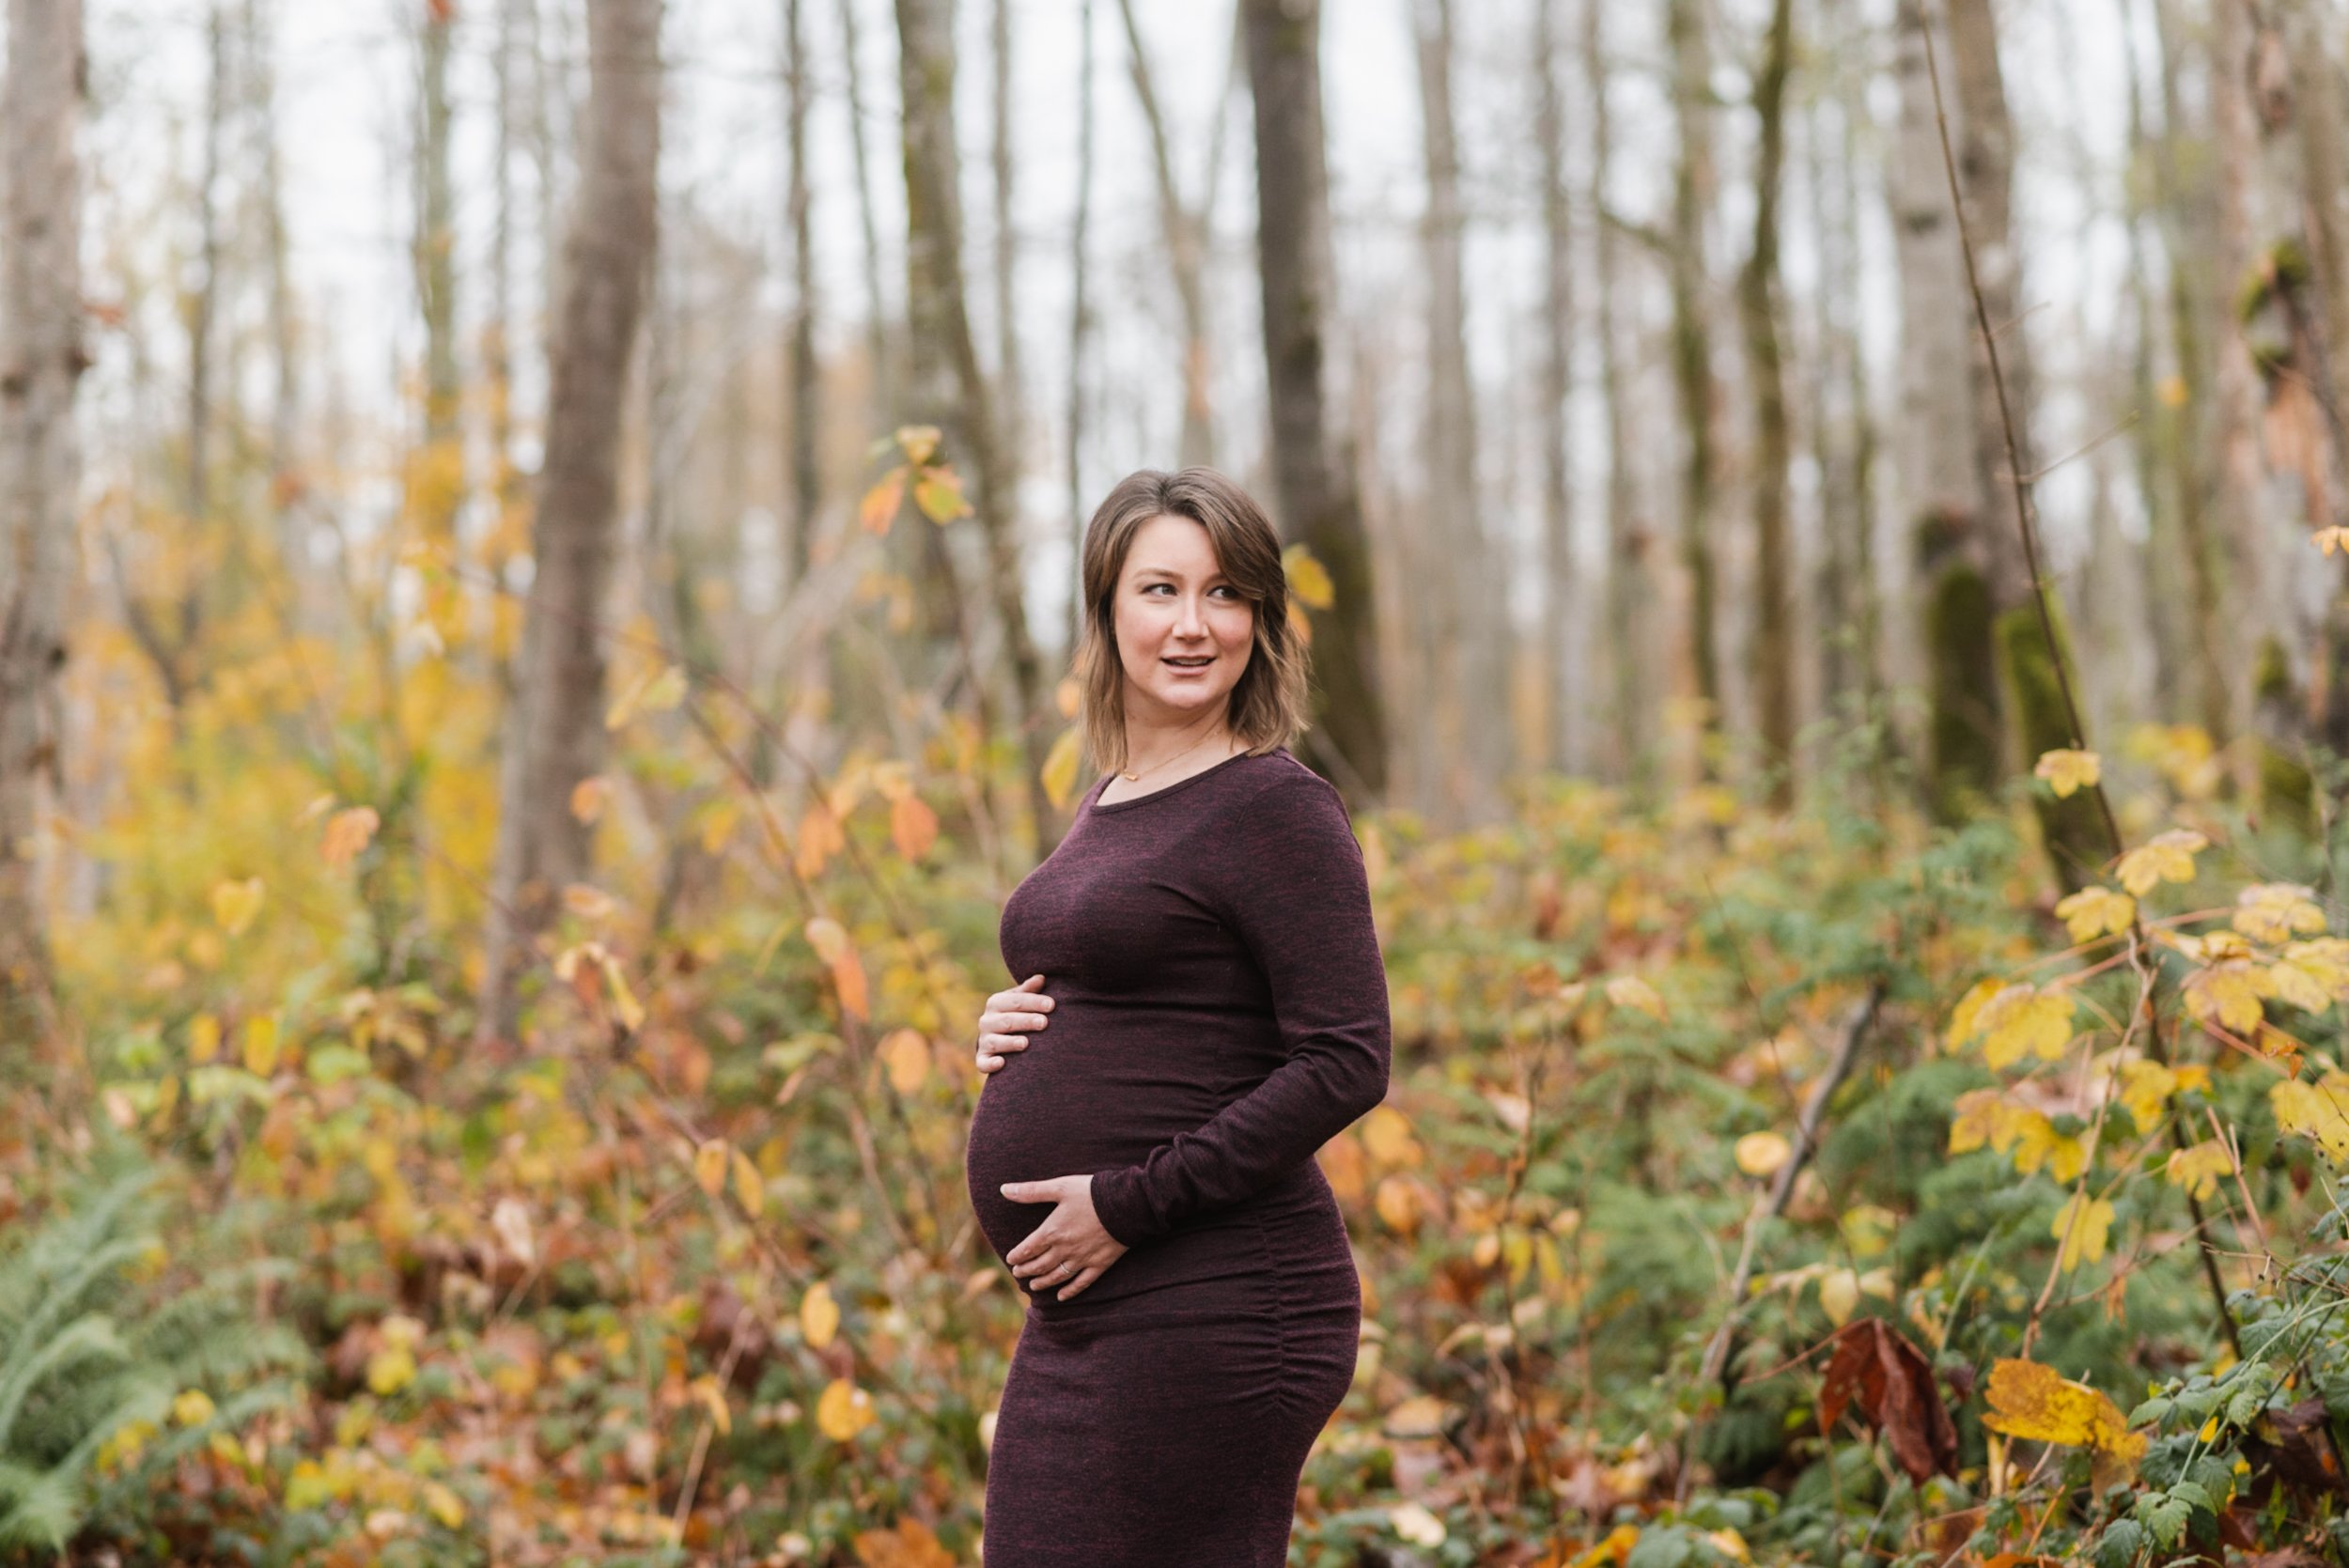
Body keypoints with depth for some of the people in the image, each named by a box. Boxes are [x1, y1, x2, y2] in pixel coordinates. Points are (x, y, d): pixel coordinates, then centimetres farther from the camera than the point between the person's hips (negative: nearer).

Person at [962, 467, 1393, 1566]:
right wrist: (1009, 1036, 5)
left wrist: (1128, 1203, -17)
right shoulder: (1103, 811, 16)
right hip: (1080, 1316, 9)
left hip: (1213, 1311, -9)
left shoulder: (1276, 810, -10)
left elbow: (1345, 1065, -17)